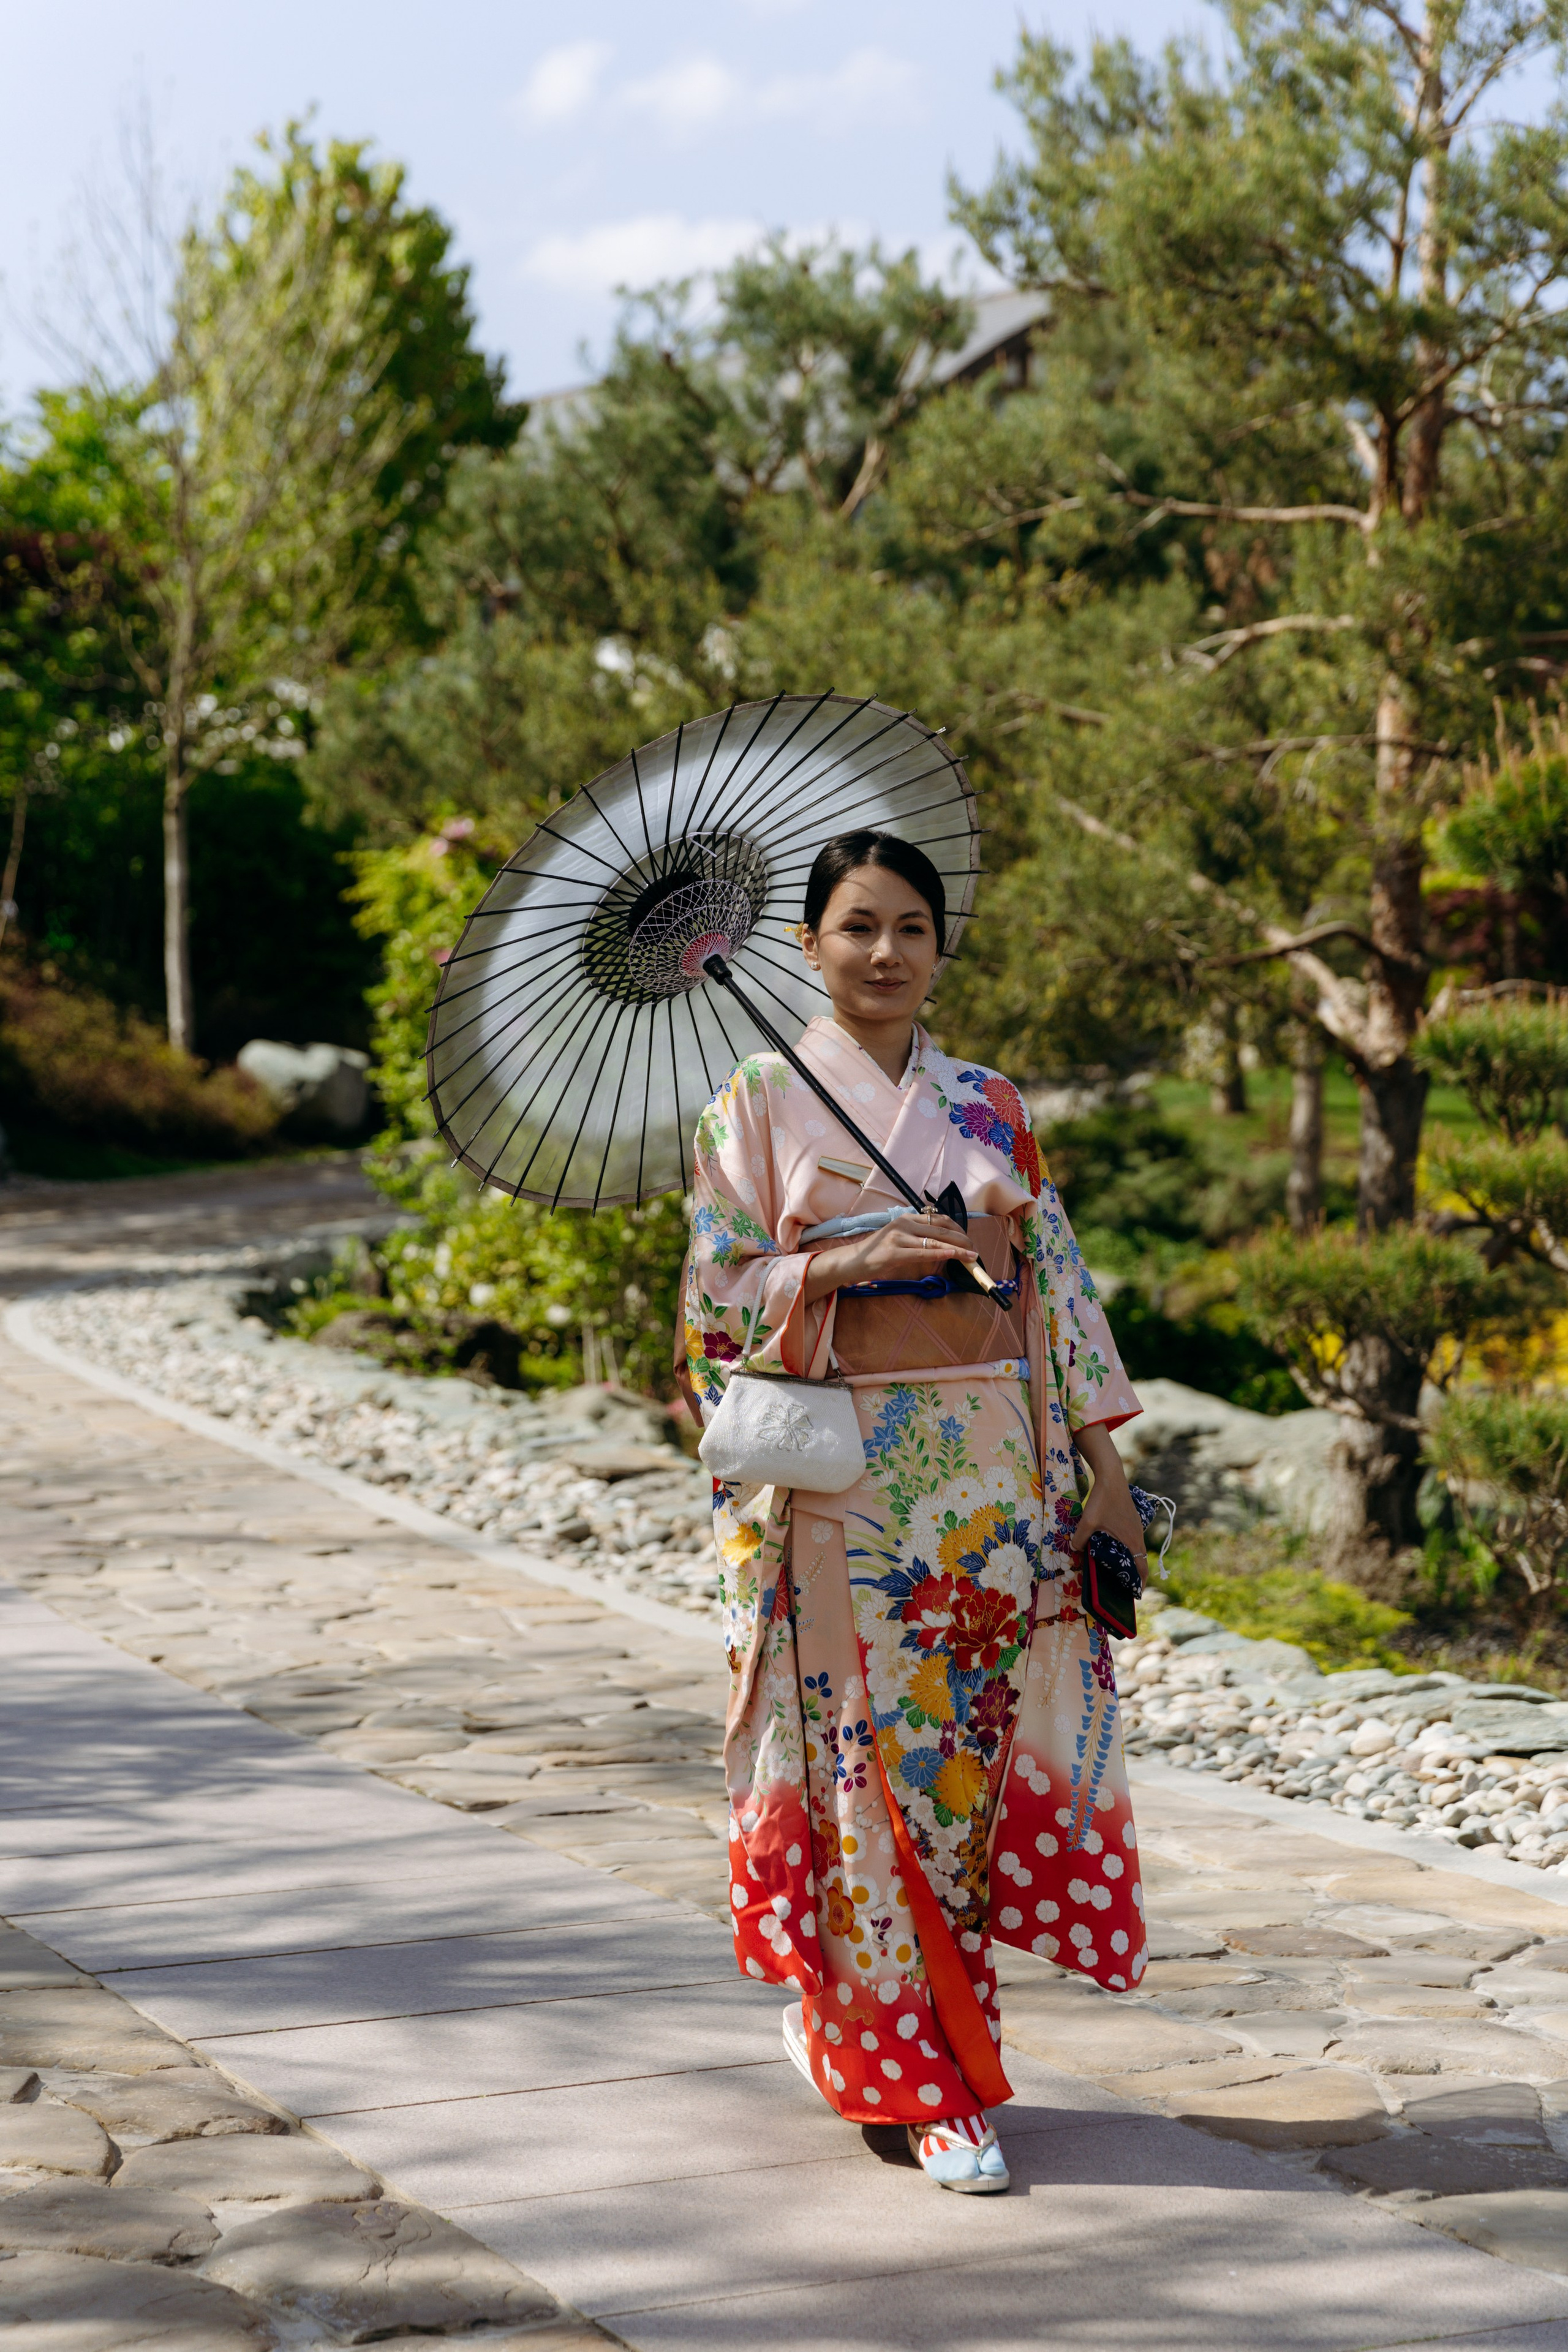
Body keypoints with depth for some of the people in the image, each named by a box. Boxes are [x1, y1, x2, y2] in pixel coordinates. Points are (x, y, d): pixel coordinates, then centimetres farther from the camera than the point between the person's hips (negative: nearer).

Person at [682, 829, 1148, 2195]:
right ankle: (925, 2080, 7)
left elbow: (1056, 1282, 10)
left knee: (977, 1747, 4)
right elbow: (720, 1299, -3)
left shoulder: (991, 1109, 11)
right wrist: (851, 1261, -18)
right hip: (845, 1476, -3)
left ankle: (850, 2014, 24)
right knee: (875, 1759, -2)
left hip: (998, 1468, 4)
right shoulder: (762, 1105, 1)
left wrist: (1102, 1464, 4)